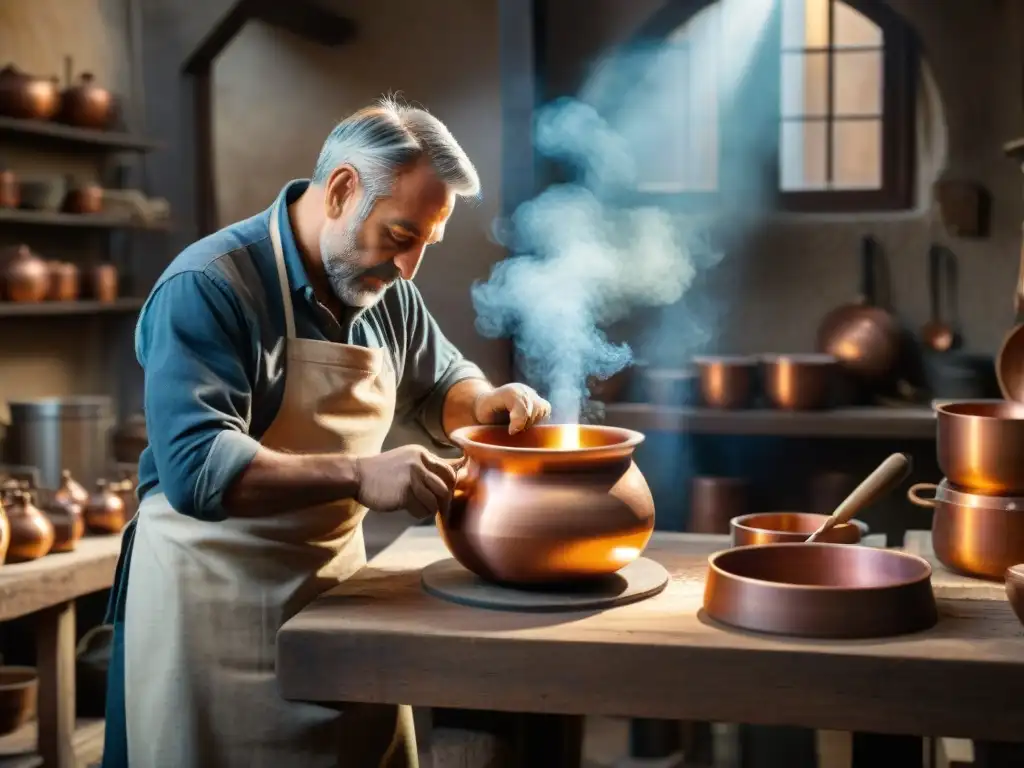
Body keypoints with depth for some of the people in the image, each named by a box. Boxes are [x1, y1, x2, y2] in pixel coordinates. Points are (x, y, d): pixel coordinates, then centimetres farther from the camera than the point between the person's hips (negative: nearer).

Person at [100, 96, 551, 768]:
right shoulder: (208, 288, -18)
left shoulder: (385, 293, 4)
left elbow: (440, 386, 21)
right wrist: (358, 476, -34)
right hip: (214, 599, -6)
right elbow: (195, 468, -28)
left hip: (339, 588, 7)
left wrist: (487, 403, -1)